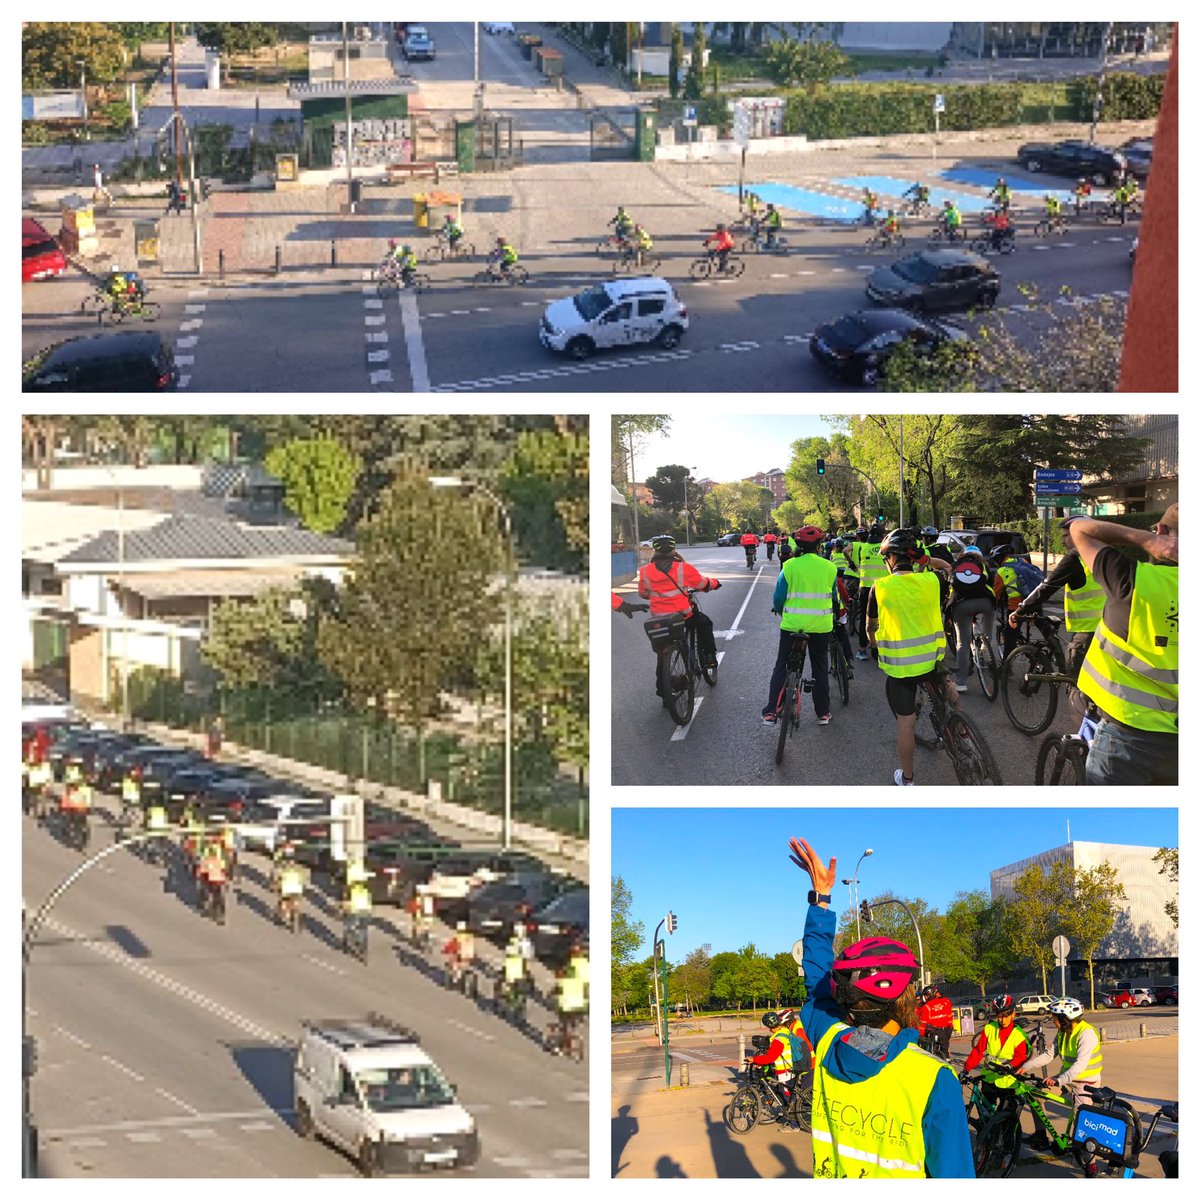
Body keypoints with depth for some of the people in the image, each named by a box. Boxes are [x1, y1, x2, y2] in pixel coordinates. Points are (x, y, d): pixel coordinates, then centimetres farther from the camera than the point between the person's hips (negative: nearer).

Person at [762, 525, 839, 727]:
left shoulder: (790, 566, -8)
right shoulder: (829, 568, -2)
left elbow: (778, 597, -4)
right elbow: (834, 597, 11)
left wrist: (779, 610, 17)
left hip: (792, 624, -1)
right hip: (821, 625, 1)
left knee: (782, 667, 8)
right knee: (820, 668, 15)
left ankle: (771, 711, -1)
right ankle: (823, 713, 20)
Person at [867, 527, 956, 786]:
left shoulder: (880, 587, -8)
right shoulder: (932, 580, -6)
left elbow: (871, 628, 6)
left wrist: (879, 648, 25)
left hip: (898, 664, -2)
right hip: (932, 658, 2)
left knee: (905, 721, 10)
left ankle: (907, 779, 22)